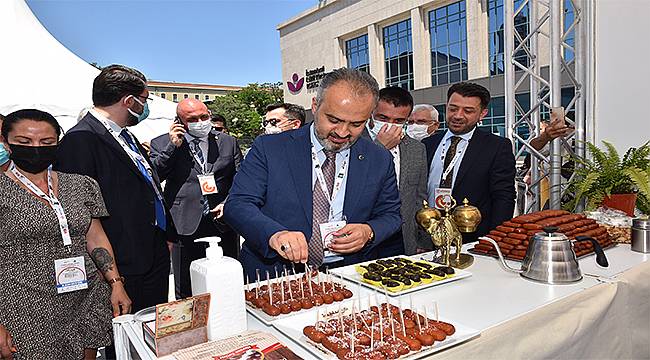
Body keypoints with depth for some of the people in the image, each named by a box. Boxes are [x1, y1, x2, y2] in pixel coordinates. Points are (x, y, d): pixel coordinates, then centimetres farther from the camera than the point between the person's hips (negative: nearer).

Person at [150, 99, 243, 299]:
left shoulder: (228, 142, 10)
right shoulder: (162, 144, 5)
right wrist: (172, 147, -10)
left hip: (223, 223, 2)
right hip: (186, 227, -1)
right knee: (186, 295, 7)